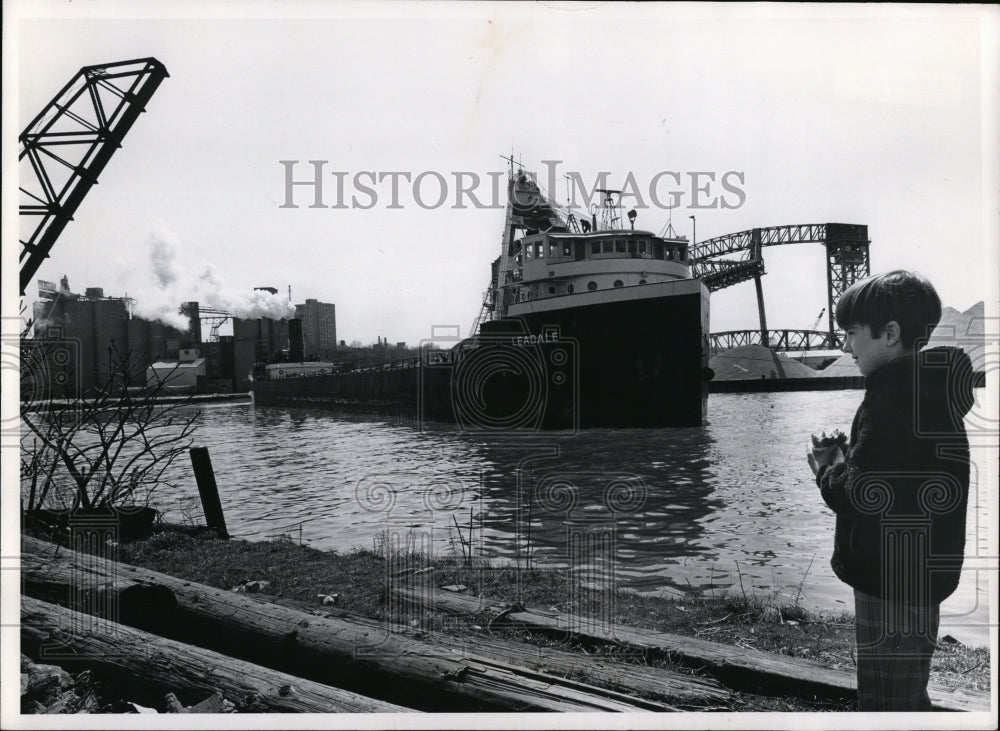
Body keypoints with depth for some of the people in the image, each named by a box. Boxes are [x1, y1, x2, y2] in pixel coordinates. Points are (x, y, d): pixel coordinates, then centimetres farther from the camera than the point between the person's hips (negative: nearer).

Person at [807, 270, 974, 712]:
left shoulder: (897, 391, -20)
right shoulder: (930, 386, 11)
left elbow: (862, 496, -23)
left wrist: (827, 466, -7)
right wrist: (847, 458, 6)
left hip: (893, 580, -10)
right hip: (918, 576, 10)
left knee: (885, 705, 0)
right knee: (908, 700, 23)